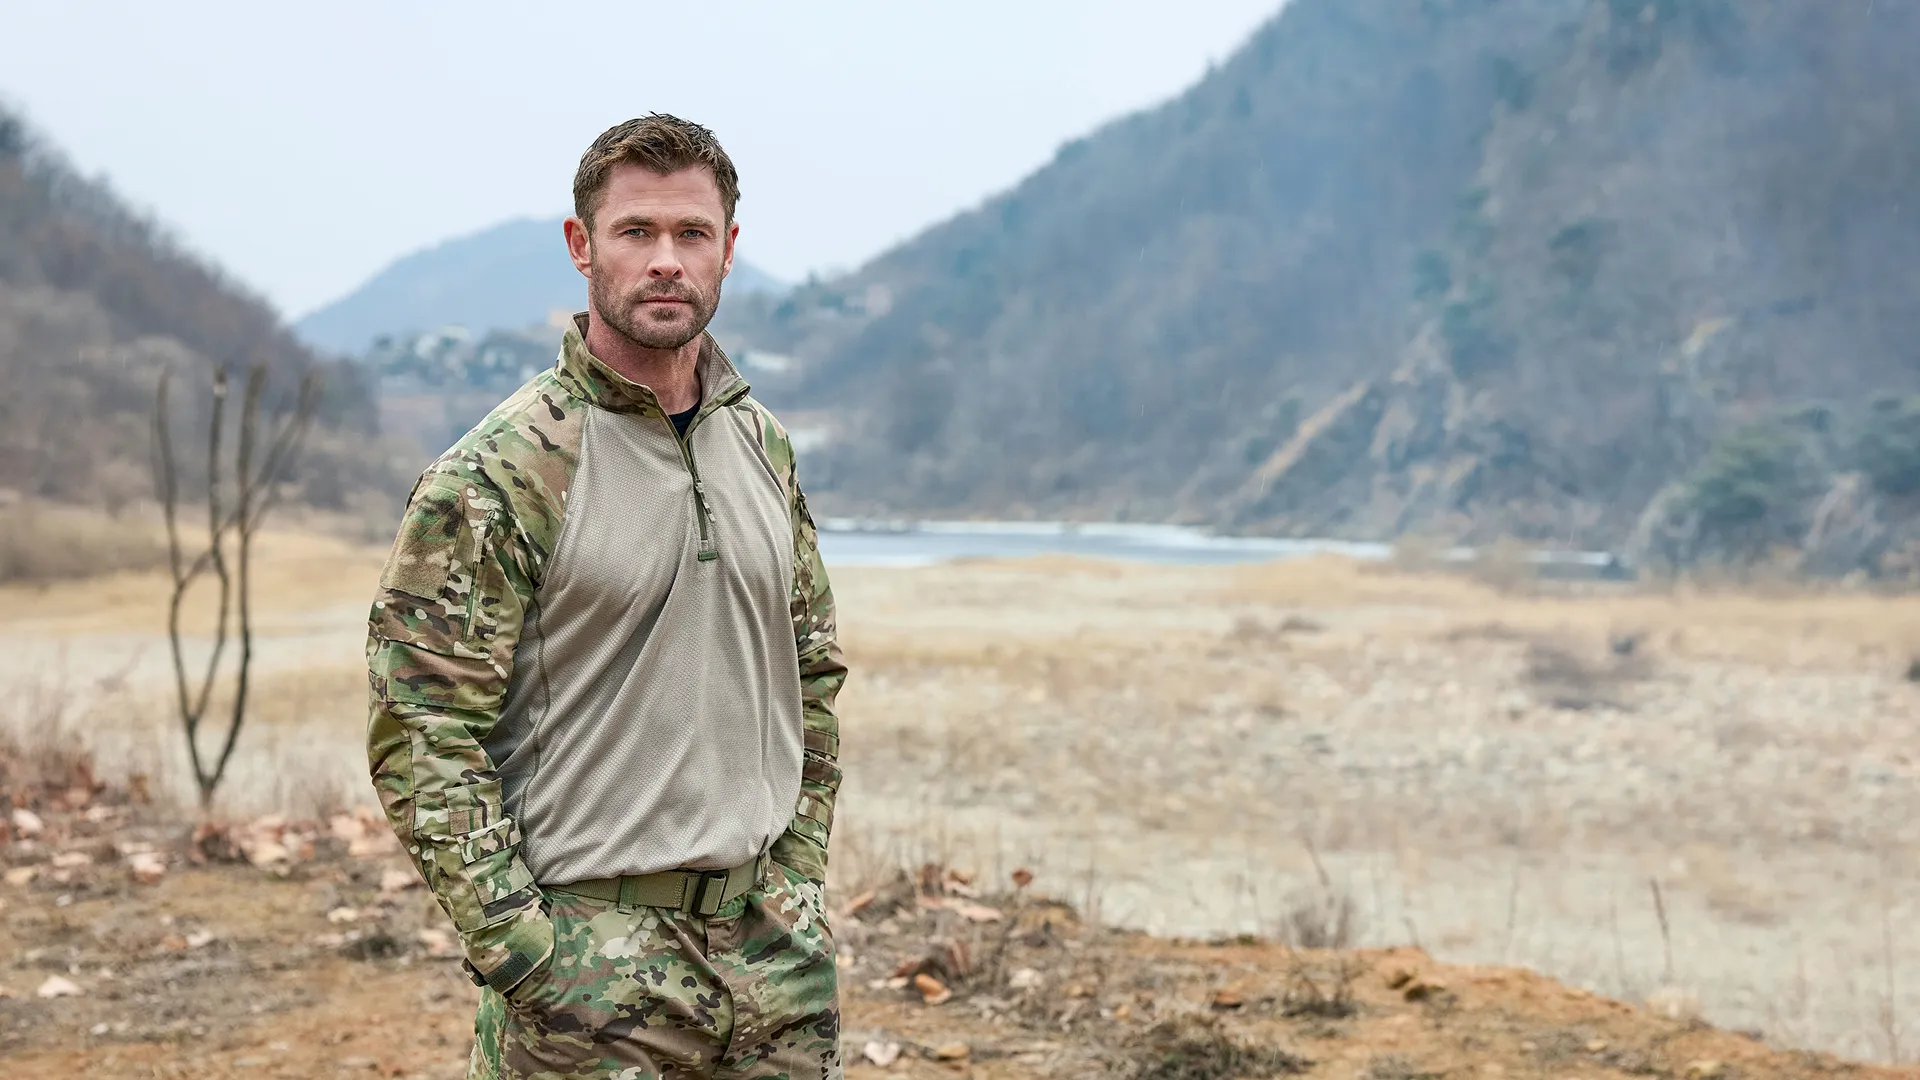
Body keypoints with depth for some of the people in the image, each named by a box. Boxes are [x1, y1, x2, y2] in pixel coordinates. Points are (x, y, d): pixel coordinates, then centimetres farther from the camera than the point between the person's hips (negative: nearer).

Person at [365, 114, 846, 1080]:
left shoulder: (762, 445, 8)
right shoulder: (495, 474, -11)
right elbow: (420, 732, -13)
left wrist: (799, 877, 10)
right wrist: (523, 950, -16)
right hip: (592, 964, -5)